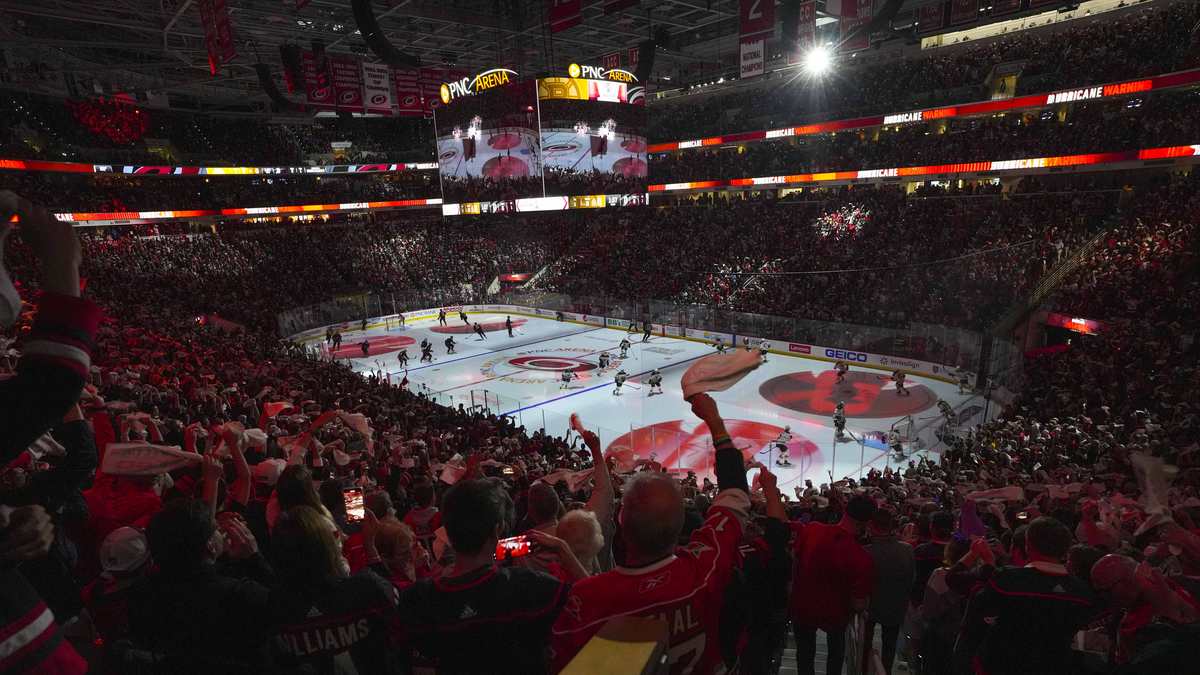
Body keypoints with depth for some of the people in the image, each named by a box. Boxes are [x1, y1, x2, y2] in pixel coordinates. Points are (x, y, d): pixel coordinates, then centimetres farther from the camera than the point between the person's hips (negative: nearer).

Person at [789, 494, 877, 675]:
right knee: (836, 647, 34)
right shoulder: (863, 559, -32)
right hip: (834, 615, -1)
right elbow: (859, 605, -23)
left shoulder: (811, 530, -24)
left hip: (801, 607, 1)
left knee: (805, 650, 28)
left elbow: (794, 558, -6)